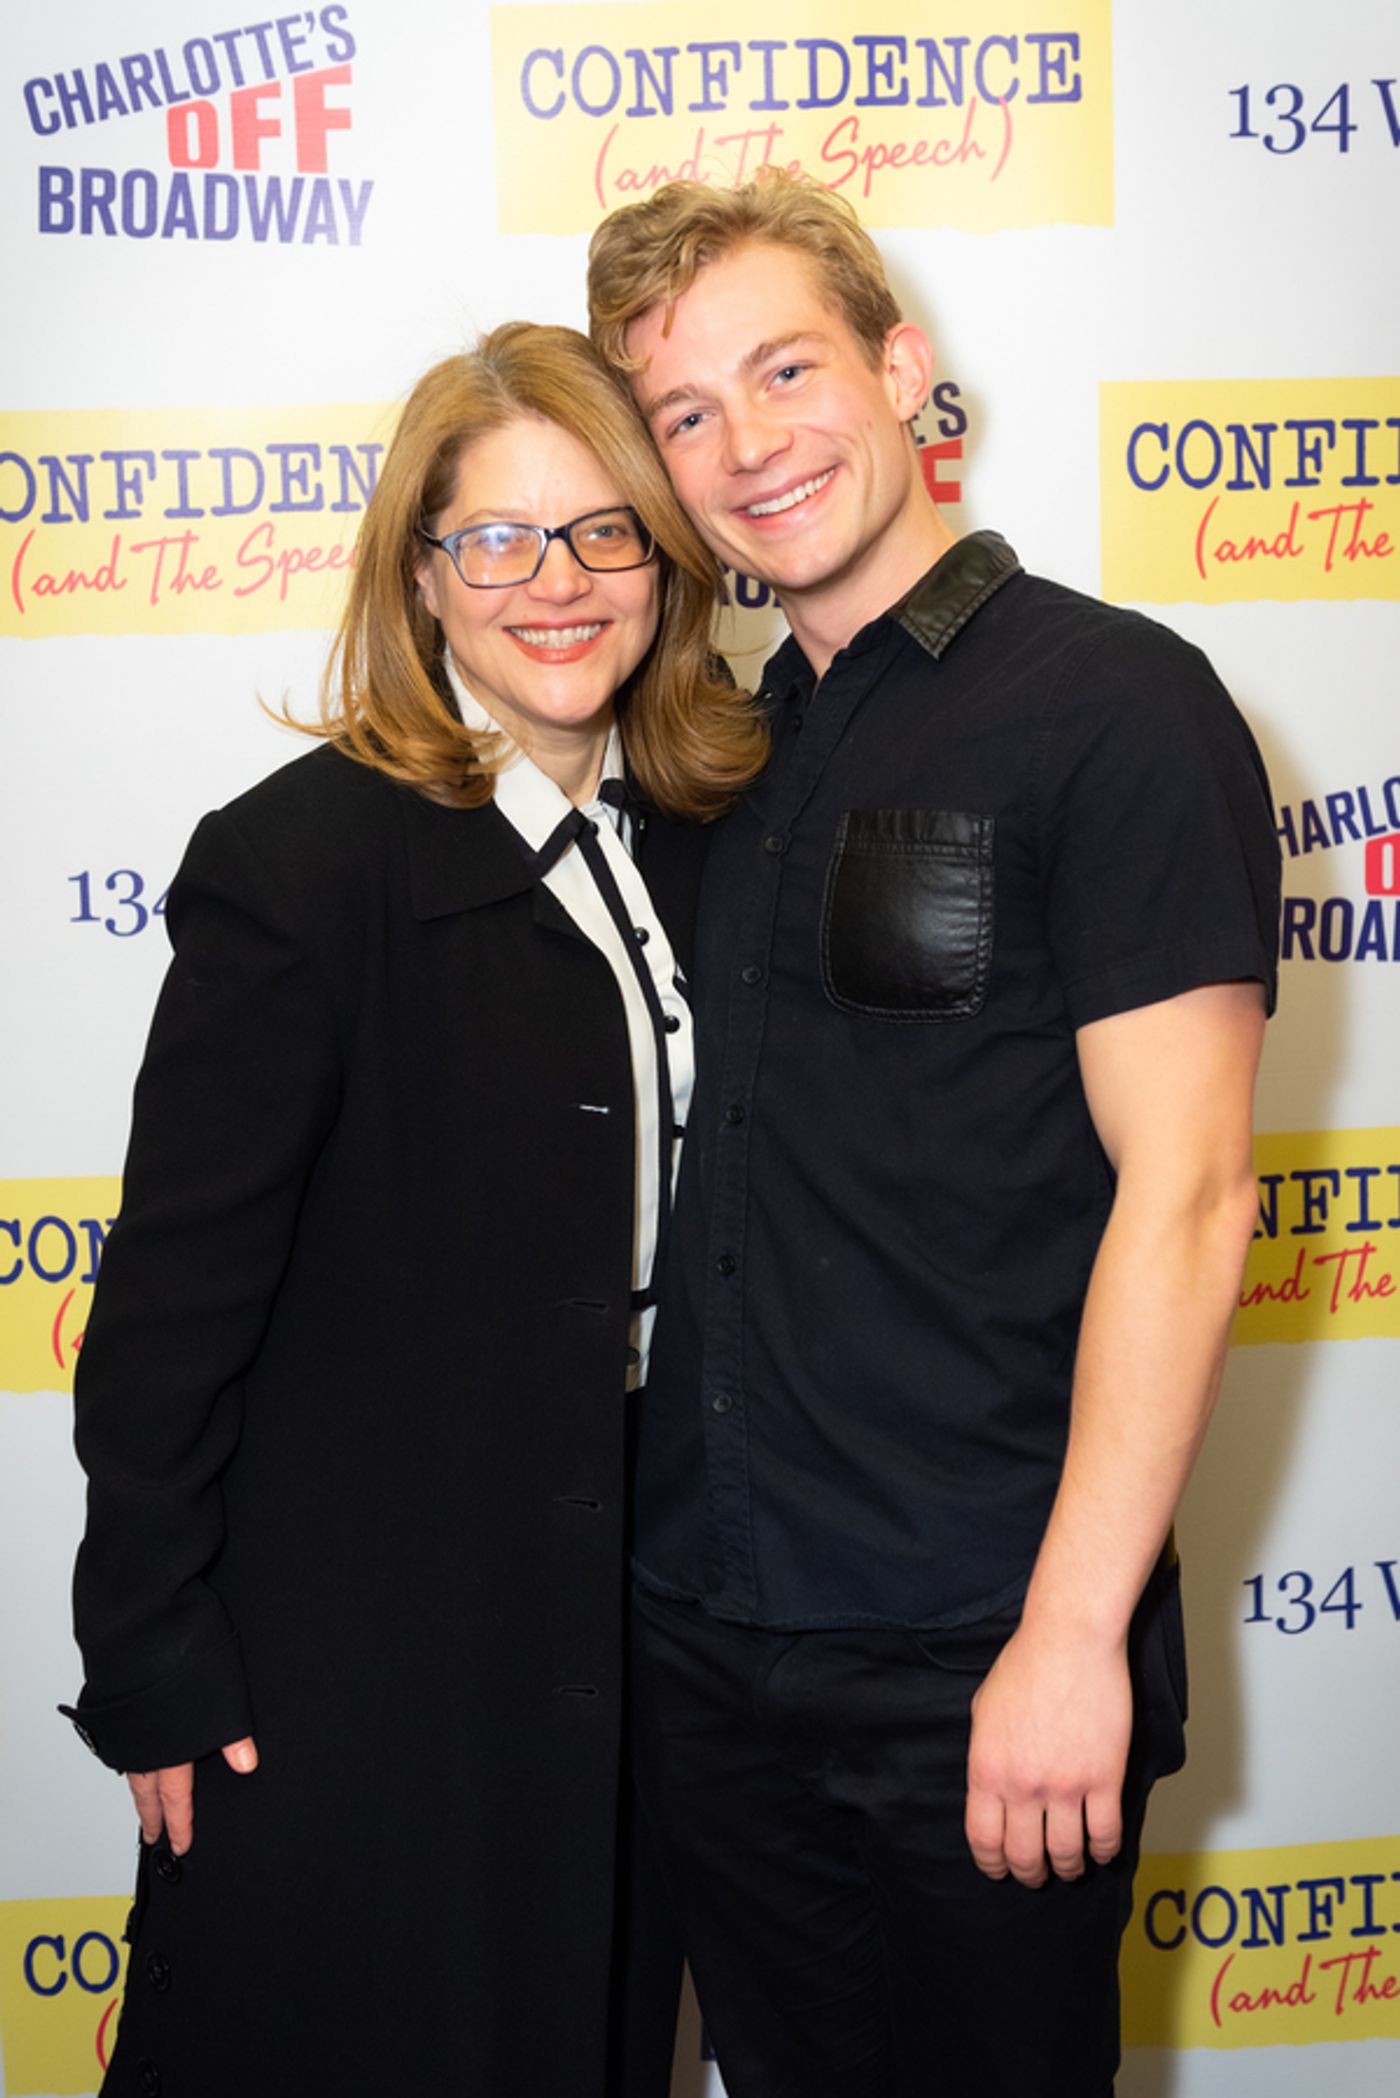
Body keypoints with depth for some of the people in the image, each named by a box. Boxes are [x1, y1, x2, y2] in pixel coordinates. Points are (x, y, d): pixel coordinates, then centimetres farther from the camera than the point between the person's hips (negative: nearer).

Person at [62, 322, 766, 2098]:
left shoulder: (697, 843, 2)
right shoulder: (299, 862, -17)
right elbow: (172, 1299, -15)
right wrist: (154, 1672, -12)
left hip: (636, 1619, 6)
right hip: (356, 1667, -5)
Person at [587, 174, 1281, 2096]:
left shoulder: (1116, 700, -9)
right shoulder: (739, 759, 11)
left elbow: (1184, 1188, -15)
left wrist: (1074, 1635, -18)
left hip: (978, 1659, -6)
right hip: (704, 1641, 6)